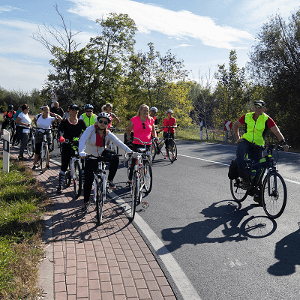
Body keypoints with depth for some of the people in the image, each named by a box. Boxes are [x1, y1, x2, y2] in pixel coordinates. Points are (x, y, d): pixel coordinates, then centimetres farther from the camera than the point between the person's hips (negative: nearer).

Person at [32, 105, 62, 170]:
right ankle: (34, 164, 16)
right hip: (39, 135, 2)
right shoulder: (38, 116, 0)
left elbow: (60, 119, -13)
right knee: (37, 151, 4)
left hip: (47, 135, -1)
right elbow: (34, 120, 23)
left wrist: (56, 115, -26)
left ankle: (47, 165, 15)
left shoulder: (51, 118, -7)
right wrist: (36, 125, 11)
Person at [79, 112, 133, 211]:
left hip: (101, 154, 3)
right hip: (91, 157, -2)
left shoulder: (108, 134, -10)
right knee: (88, 179, -5)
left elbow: (119, 143, -15)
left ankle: (110, 180, -7)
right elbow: (82, 140, -31)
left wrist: (130, 152, -27)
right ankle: (86, 201, 14)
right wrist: (81, 152, -50)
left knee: (115, 158, -26)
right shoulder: (91, 129, -19)